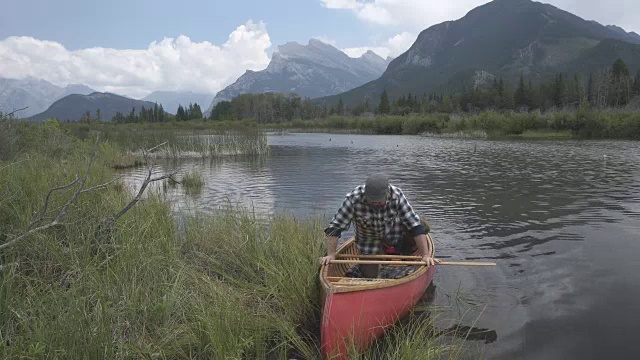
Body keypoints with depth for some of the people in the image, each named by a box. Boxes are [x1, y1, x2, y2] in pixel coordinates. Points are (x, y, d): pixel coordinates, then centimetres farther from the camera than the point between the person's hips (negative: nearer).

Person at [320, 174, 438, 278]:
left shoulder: (397, 196, -32)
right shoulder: (354, 199, -35)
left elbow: (415, 226, -31)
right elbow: (335, 228, -28)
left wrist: (426, 255, -35)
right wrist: (331, 254, -32)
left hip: (392, 231, 2)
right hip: (368, 239, -2)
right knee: (369, 276, -1)